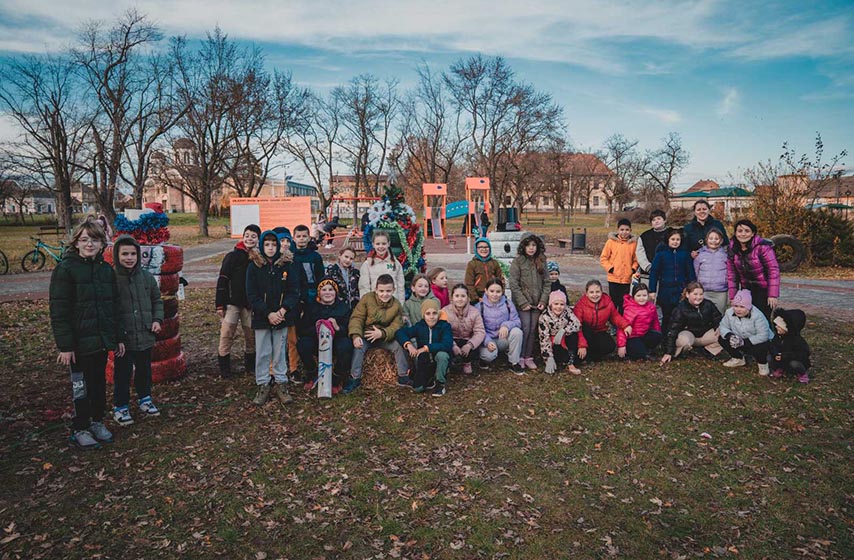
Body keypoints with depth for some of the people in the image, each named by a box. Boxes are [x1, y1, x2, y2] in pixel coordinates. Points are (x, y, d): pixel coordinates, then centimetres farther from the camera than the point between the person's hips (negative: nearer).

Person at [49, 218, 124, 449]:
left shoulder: (106, 269, 8)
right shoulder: (65, 269, -10)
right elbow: (59, 311, -13)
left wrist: (119, 338, 12)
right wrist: (65, 345, -16)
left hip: (102, 340, 5)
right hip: (79, 341, -5)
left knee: (99, 382, 15)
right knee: (81, 386, 5)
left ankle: (97, 421, 30)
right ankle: (79, 429, 20)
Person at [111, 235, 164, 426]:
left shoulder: (147, 277, 2)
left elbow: (156, 300, 14)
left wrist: (157, 319, 1)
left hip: (146, 336, 4)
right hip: (123, 338, -4)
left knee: (145, 370, 19)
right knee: (123, 373, 8)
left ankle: (144, 398, 38)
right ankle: (120, 406, 25)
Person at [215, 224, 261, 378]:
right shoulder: (232, 257, -5)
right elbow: (222, 281, -6)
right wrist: (220, 305, -9)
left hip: (250, 304, 3)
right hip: (232, 302, -3)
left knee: (251, 335, 9)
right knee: (227, 334, -5)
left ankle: (250, 365, 25)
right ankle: (224, 367, 8)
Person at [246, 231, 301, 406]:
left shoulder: (288, 264, 0)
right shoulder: (254, 266, -1)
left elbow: (294, 291, -3)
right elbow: (252, 295, -4)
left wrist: (283, 310, -15)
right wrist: (268, 313, -14)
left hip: (282, 317, 0)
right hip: (261, 317, 0)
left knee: (280, 351, 7)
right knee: (262, 352, 5)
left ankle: (281, 383, 18)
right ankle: (263, 386, 16)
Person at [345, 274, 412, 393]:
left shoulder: (396, 305, -4)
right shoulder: (367, 298, -10)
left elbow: (397, 325, -10)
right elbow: (357, 318, -13)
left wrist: (382, 333, -29)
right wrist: (356, 335, -31)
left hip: (385, 337, 2)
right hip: (365, 335, -2)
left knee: (399, 345, -20)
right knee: (358, 346, -30)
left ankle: (403, 377, -4)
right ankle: (355, 378, -18)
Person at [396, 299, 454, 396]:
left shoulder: (445, 326, -14)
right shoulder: (419, 326, -4)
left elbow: (447, 345, -30)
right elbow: (400, 332, -5)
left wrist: (426, 348, -33)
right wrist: (408, 344, -25)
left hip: (439, 362, -2)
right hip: (424, 363, 2)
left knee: (442, 354, -36)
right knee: (417, 388, -16)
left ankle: (440, 383, -12)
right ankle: (430, 379, 19)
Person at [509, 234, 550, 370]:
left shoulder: (541, 261, 8)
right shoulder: (517, 261, -6)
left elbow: (547, 283, 8)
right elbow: (513, 284, -9)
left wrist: (543, 300, -3)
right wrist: (523, 303, -12)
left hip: (537, 303, 4)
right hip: (522, 302, -4)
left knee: (533, 329, 5)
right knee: (525, 328, -8)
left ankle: (529, 357, 15)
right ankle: (520, 357, 5)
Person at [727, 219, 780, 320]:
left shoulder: (762, 246, -17)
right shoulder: (732, 249, 0)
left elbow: (773, 270, -16)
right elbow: (731, 273, 5)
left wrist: (773, 295, -17)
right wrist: (733, 296, 4)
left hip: (763, 290, -5)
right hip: (745, 290, 5)